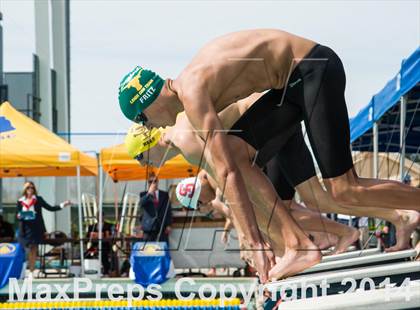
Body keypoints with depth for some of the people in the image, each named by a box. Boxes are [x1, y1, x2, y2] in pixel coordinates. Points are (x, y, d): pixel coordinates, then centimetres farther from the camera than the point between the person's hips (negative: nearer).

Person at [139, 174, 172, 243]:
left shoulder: (164, 194, 13)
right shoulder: (144, 195, 10)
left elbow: (169, 210, 10)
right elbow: (141, 204, -11)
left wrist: (168, 225, 2)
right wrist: (149, 193, -18)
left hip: (162, 227, 1)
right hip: (149, 227, -1)